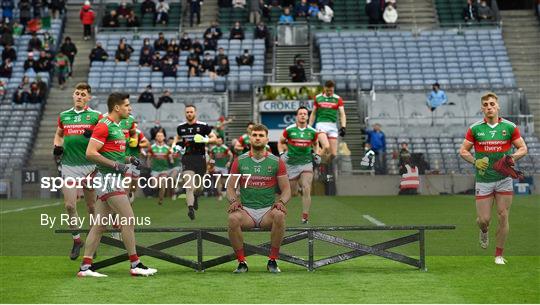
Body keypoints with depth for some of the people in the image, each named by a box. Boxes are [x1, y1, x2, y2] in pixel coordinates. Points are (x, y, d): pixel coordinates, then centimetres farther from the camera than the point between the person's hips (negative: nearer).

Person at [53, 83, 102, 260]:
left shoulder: (96, 116, 1)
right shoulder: (64, 116, 11)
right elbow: (58, 134, 26)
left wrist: (94, 136, -19)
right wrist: (57, 146, 6)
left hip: (90, 165, -2)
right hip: (69, 165, 2)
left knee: (92, 206, 6)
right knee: (69, 205, -5)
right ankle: (76, 240, 10)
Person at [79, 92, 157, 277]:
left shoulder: (117, 127, 18)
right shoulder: (104, 126, -12)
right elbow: (90, 153, -18)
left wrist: (128, 160, 11)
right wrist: (115, 165, -19)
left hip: (113, 179, 10)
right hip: (107, 178, -10)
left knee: (100, 225, 8)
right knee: (129, 220, -9)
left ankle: (85, 267, 8)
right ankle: (135, 265, -5)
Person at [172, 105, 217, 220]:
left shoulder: (203, 126, -2)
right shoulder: (181, 127, 7)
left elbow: (214, 138, 2)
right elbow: (177, 137, 28)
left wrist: (206, 140, -18)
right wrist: (175, 144, 8)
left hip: (200, 157, 0)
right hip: (187, 157, 0)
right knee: (189, 183, -16)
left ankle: (195, 195, 46)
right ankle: (190, 208, -22)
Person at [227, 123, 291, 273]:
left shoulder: (276, 162, 6)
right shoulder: (240, 161, 8)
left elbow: (286, 189, 6)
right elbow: (231, 187, 9)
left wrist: (281, 201, -15)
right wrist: (233, 201, -12)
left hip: (268, 210, 0)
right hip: (246, 209, 0)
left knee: (279, 215, -35)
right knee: (233, 218, -33)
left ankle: (273, 261, -21)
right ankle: (241, 262, -19)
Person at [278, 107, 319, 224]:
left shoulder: (312, 131, 2)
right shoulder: (289, 130, -4)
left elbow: (315, 144, 22)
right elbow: (281, 142, 11)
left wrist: (317, 154, 7)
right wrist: (282, 154, -4)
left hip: (307, 163, 1)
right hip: (292, 164, -1)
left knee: (306, 189, -15)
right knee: (291, 191, 7)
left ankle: (305, 216, -11)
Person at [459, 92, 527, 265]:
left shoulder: (510, 127, 0)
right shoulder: (475, 129, 0)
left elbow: (523, 148, 7)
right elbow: (463, 151, 6)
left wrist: (513, 157, -14)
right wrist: (475, 161, -13)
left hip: (504, 180, 0)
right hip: (483, 179, 0)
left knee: (503, 217, -3)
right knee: (483, 219, -2)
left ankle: (499, 255, 11)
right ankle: (484, 231, 36)